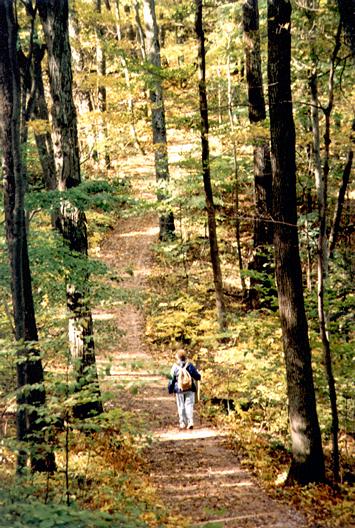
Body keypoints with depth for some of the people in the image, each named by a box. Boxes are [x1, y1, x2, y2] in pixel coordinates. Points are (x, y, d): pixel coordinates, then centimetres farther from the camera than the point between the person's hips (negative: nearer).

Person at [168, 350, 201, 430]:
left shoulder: (175, 367, -6)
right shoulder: (190, 366, -4)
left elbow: (172, 379, -1)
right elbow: (197, 376, 1)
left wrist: (170, 389, 10)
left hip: (179, 390, -1)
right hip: (190, 389, 1)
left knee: (181, 407, 8)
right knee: (189, 405, 3)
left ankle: (183, 423, 10)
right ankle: (190, 422, -11)